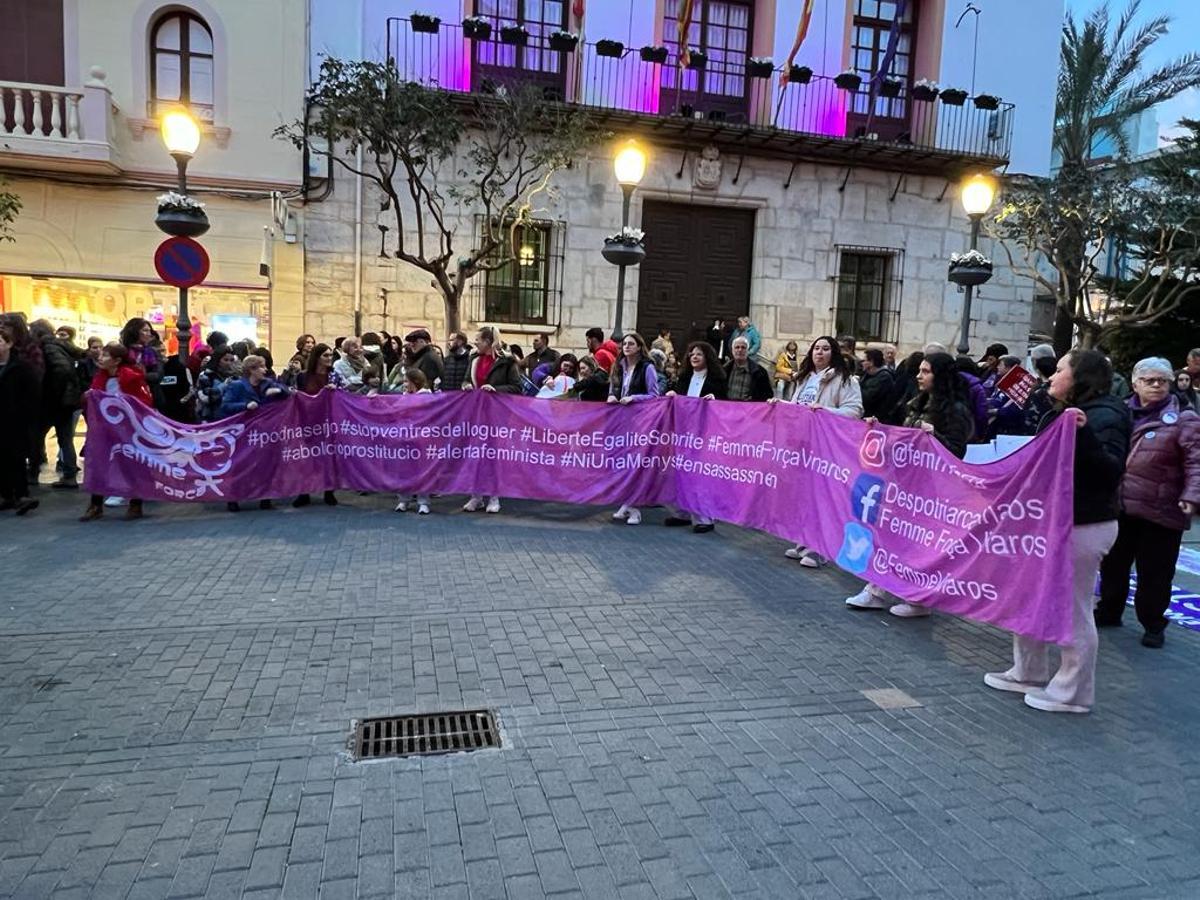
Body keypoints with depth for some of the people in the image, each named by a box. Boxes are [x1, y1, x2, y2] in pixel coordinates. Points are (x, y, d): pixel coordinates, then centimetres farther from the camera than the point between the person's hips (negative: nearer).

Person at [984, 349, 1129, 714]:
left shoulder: (1104, 416, -14)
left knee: (1073, 609, 2)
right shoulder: (1061, 414, 12)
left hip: (1084, 527, -10)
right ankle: (1029, 673, 30)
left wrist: (1084, 433, -37)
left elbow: (1111, 471, -26)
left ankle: (1073, 692, 16)